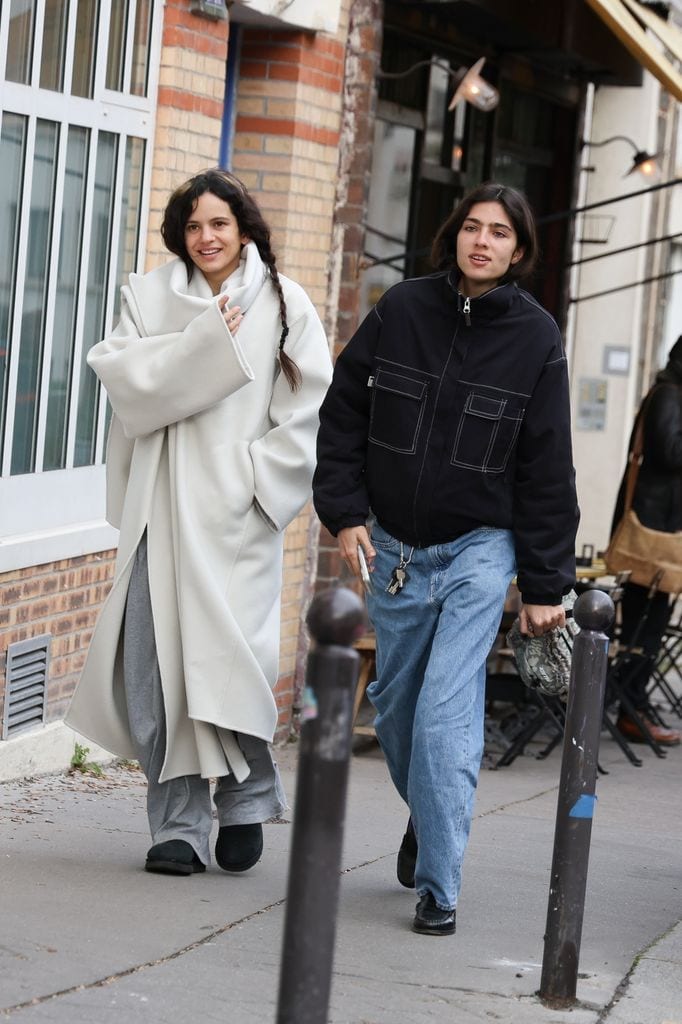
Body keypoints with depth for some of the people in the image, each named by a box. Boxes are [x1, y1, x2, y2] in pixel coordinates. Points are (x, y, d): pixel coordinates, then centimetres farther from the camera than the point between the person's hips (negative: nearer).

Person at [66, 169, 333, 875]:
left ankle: (246, 803, 10)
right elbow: (124, 375, -3)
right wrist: (203, 345, -11)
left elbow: (309, 410, 3)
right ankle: (177, 827, 3)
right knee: (155, 663, -4)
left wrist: (258, 476, -7)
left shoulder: (282, 305, 7)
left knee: (232, 654, -11)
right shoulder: (148, 297, 13)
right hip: (160, 507, 2)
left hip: (238, 508, -2)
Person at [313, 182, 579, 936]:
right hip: (395, 547, 3)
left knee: (446, 714, -13)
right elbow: (343, 411, 7)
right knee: (393, 705, 14)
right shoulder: (400, 310, -2)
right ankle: (428, 816, 42)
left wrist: (544, 585, -3)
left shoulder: (535, 338, -5)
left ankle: (438, 888, -8)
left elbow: (546, 470, -2)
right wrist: (343, 511, -2)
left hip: (480, 548, -3)